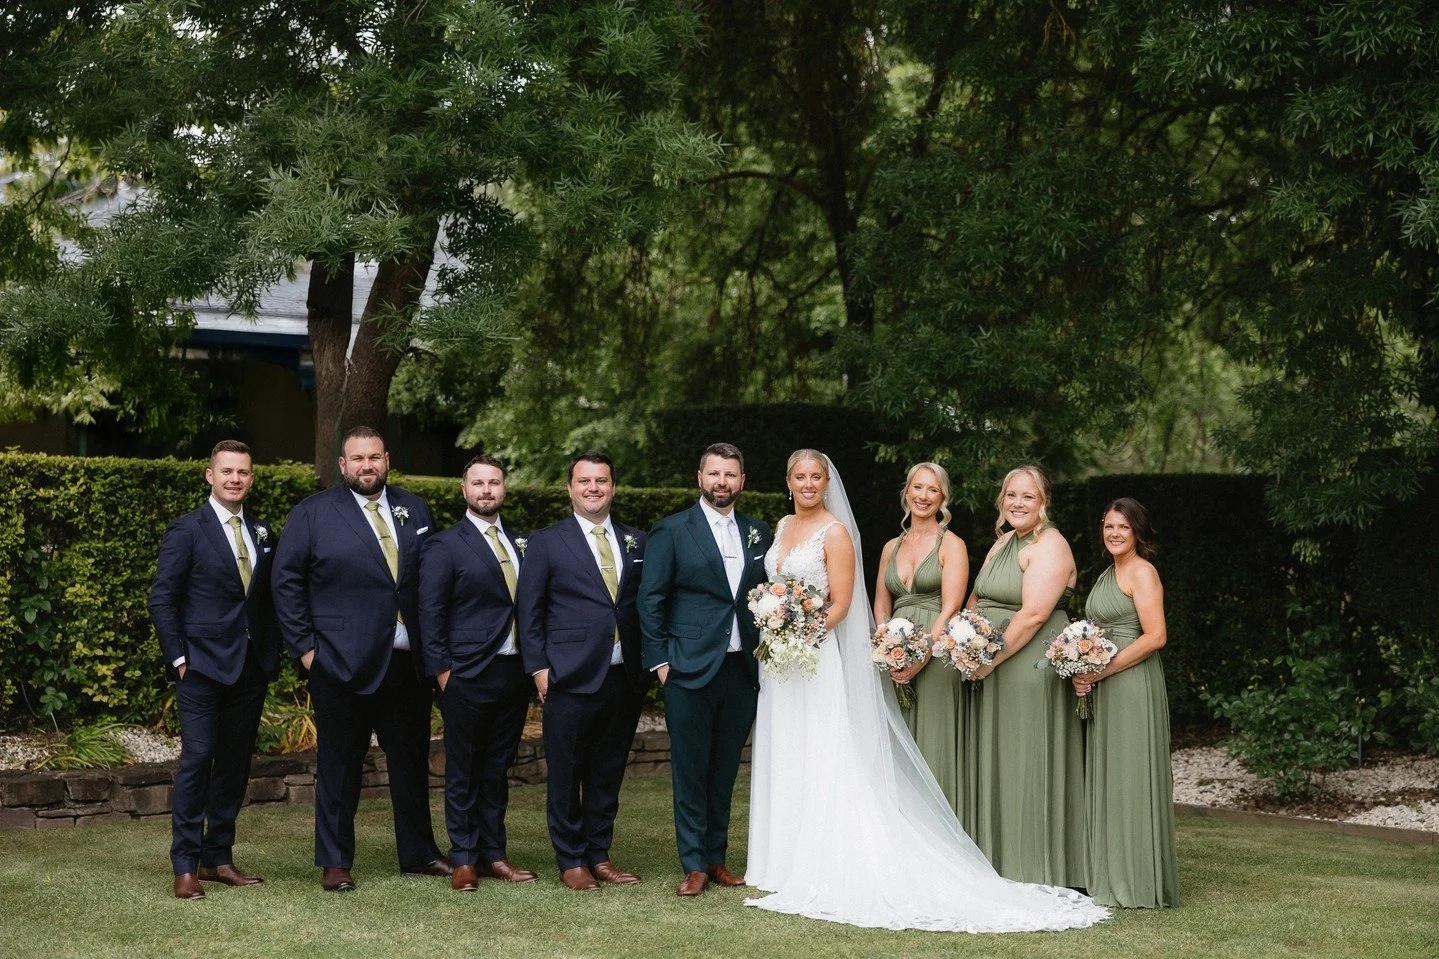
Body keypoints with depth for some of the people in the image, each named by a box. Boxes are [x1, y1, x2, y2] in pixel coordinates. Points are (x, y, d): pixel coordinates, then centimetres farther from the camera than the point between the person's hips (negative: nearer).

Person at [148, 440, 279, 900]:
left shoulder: (262, 533, 12)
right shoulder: (187, 531, -4)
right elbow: (162, 599, -5)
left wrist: (273, 653, 6)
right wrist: (178, 658, -10)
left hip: (251, 668, 6)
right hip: (204, 667, -5)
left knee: (236, 763, 8)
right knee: (197, 759, -8)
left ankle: (218, 857, 17)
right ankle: (185, 866, -3)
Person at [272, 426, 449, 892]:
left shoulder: (414, 510, 11)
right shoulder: (311, 514, -1)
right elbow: (286, 582, -1)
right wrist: (304, 645, -6)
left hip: (408, 661, 4)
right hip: (342, 661, -4)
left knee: (412, 760, 11)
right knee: (340, 765, 4)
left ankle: (418, 854, 23)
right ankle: (335, 864, 13)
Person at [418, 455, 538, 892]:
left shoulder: (520, 543, 12)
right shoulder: (445, 546, -3)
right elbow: (430, 615, -5)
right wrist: (443, 672, -10)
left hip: (514, 673, 5)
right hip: (469, 676, -5)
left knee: (497, 770, 12)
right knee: (463, 772, 3)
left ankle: (493, 854, 19)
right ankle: (464, 859, 11)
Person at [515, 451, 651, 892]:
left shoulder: (636, 542, 11)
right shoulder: (546, 542, 1)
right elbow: (529, 610, 1)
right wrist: (538, 667, -6)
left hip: (625, 677, 4)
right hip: (571, 676, -4)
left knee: (608, 774, 11)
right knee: (565, 774, 3)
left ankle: (599, 856, 22)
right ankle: (571, 861, 13)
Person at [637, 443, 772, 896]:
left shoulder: (758, 533, 11)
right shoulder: (671, 531, -2)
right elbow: (650, 599, -2)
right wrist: (659, 660, -7)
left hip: (743, 671, 4)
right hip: (691, 670, -4)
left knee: (725, 771, 10)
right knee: (691, 771, 1)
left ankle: (717, 857, 19)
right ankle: (694, 865, 8)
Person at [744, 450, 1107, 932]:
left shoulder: (835, 532, -8)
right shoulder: (783, 527, 13)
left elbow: (840, 603, -12)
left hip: (818, 659, -7)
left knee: (820, 764, -6)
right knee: (782, 763, 10)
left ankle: (819, 871, -3)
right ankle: (785, 862, 17)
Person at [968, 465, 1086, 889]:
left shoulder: (1049, 546, -11)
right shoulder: (1003, 543, 16)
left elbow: (1034, 613, -20)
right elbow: (977, 600, 21)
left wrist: (992, 658, -18)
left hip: (1033, 664, -9)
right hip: (992, 668, 9)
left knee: (1027, 764, -4)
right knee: (995, 762, 12)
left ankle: (1035, 868, 4)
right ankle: (999, 864, 20)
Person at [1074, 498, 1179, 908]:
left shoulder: (1142, 572, -9)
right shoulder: (1109, 574, 18)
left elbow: (1155, 637, -18)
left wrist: (1101, 672, -16)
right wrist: (1084, 674, 5)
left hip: (1133, 685, -9)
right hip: (1103, 689, 9)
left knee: (1130, 779, -6)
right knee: (1105, 779, 10)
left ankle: (1138, 884, 0)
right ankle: (1109, 878, 16)